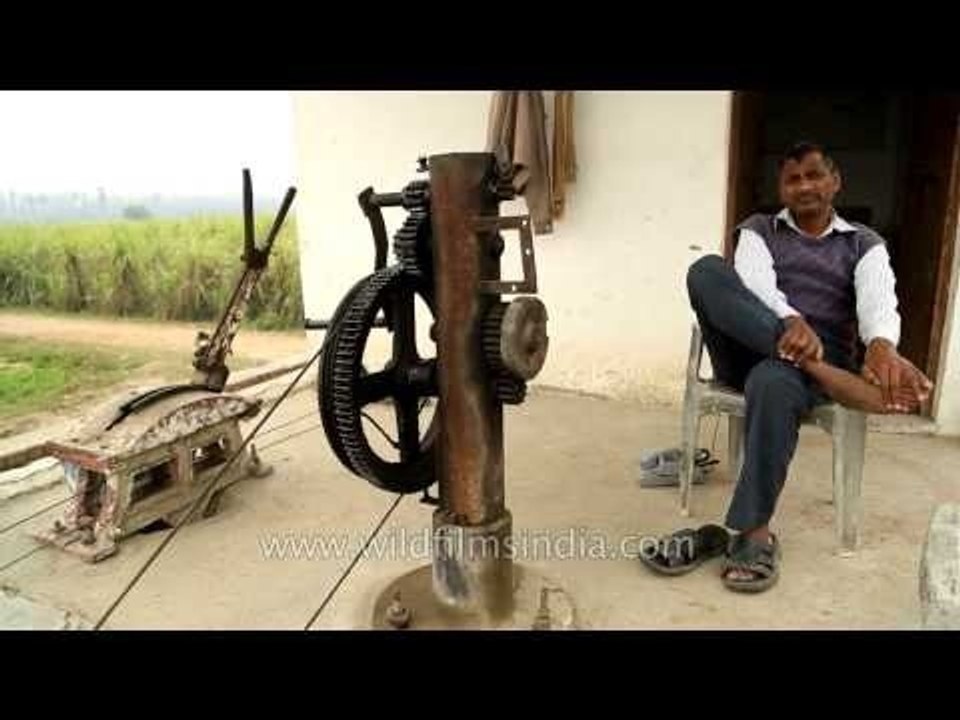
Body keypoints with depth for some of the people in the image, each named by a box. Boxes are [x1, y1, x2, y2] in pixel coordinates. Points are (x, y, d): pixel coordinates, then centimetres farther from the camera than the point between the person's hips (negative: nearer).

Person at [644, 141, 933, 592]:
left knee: (773, 382, -41)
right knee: (707, 270, -27)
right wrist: (792, 322, -28)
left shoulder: (864, 245, 18)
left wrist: (882, 345, -30)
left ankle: (753, 534, -33)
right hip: (748, 350, 2)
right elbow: (755, 284, -5)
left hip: (821, 360, -1)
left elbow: (879, 302, -4)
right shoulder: (758, 230, 18)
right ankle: (844, 382, -36)